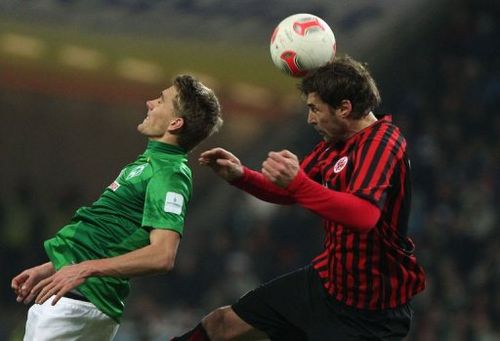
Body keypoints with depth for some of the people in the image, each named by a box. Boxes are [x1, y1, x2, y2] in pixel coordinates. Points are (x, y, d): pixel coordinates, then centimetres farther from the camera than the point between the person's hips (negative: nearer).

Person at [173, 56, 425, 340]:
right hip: (326, 280, 9)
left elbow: (364, 215, -38)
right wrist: (240, 176, 2)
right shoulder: (333, 146, 6)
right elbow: (289, 193, 20)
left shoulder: (382, 142, -22)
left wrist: (297, 182, -45)